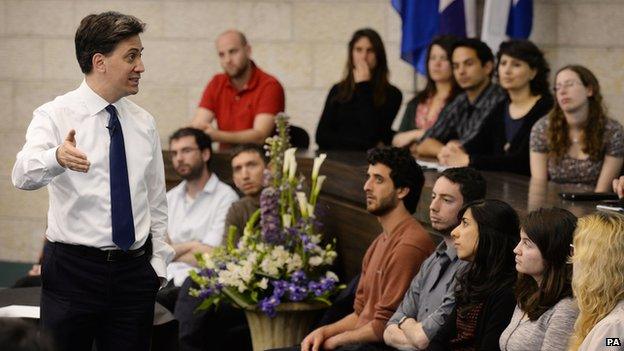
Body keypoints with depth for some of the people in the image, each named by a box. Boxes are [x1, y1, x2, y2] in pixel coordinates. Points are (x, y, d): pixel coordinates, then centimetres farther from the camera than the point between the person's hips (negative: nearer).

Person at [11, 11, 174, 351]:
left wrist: (158, 264, 8)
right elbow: (24, 174, -26)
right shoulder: (55, 115, -7)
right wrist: (58, 157, -47)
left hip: (134, 272, 4)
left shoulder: (143, 123, 9)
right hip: (73, 268, -4)